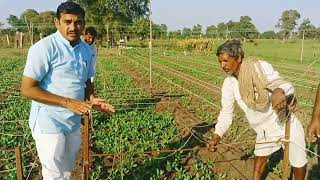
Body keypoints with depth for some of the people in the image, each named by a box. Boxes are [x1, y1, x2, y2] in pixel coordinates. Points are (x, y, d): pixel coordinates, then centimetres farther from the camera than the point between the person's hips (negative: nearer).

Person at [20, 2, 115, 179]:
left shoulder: (86, 50, 4)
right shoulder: (44, 48, -17)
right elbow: (27, 88, -18)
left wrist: (92, 98, -7)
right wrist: (68, 102, -24)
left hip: (74, 123, 7)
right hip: (49, 123, -6)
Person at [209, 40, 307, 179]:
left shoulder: (261, 67, -23)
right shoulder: (228, 84, -10)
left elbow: (283, 84, -26)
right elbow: (226, 112, -6)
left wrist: (279, 91, -51)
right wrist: (217, 135, -18)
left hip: (286, 123, -3)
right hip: (264, 130, 4)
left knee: (299, 163, 11)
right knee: (259, 157, 18)